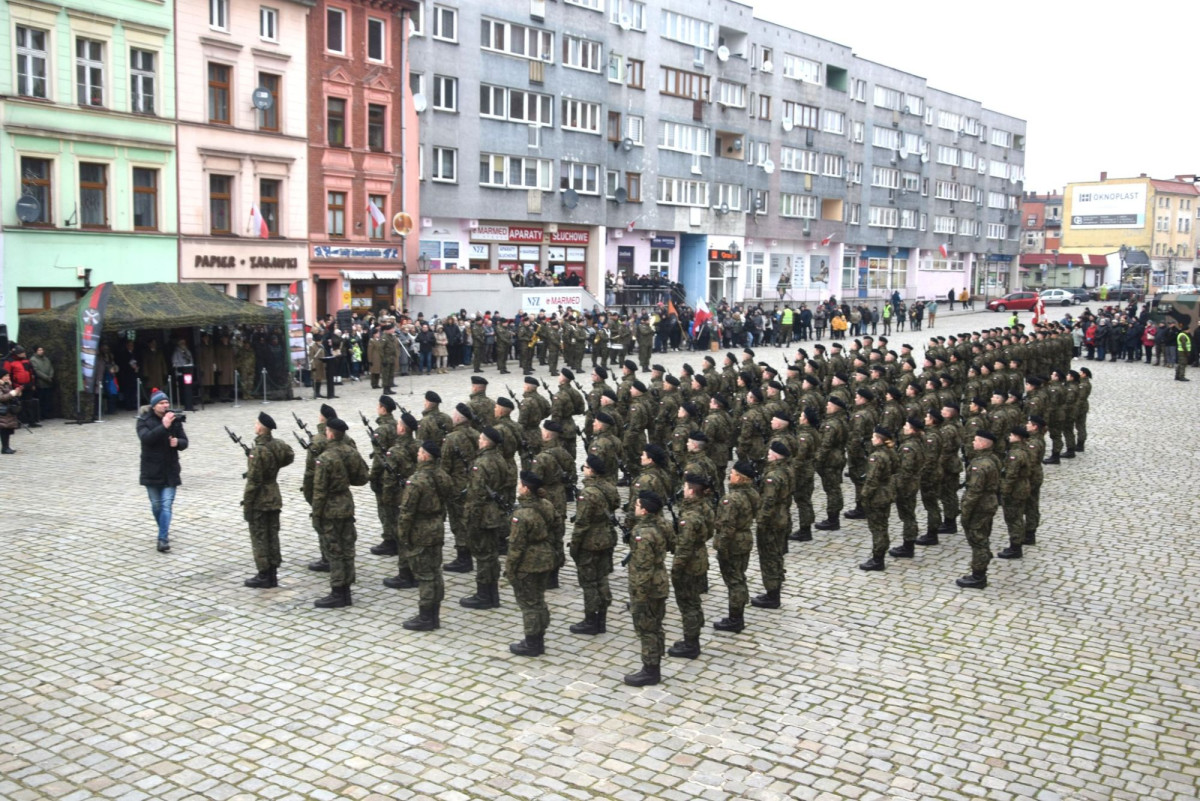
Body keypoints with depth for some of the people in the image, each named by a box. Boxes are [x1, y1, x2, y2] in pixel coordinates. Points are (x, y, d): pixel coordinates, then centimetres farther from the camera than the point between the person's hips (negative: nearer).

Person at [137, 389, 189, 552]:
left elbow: (184, 442, 5)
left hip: (170, 470, 0)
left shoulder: (175, 420, 1)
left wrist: (177, 442, -18)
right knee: (156, 505, 11)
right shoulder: (144, 420, -5)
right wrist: (163, 427, -32)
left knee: (167, 504, -8)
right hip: (151, 470, 0)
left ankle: (163, 538, -10)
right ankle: (164, 531, 34)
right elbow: (146, 438, -22)